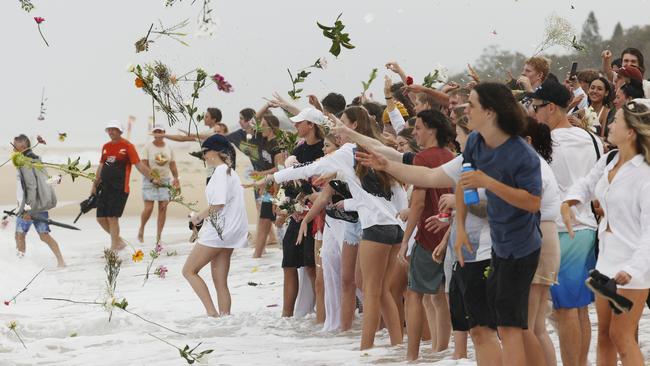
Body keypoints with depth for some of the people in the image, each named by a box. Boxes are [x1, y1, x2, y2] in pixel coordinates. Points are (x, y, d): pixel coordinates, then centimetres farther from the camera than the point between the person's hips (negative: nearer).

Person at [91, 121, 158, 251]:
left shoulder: (127, 146, -4)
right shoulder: (106, 146, 14)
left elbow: (138, 164, -5)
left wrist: (152, 178, -10)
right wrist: (95, 185, 20)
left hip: (119, 188, -7)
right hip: (104, 187, 7)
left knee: (112, 217, -10)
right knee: (101, 218, 5)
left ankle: (114, 248, 1)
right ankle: (119, 241, 23)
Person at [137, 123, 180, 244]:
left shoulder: (168, 148, 8)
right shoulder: (148, 147, -2)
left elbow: (173, 166, 10)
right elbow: (144, 165, -7)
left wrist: (176, 178, -4)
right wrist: (153, 177, -18)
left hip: (165, 180, 3)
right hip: (150, 181, -3)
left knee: (163, 208, -2)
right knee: (148, 208, -9)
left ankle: (158, 236, 4)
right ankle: (141, 229, 19)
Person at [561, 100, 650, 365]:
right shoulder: (608, 161, 4)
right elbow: (586, 185, 24)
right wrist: (568, 202, 3)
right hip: (607, 256, 9)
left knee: (622, 337, -5)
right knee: (604, 333, 16)